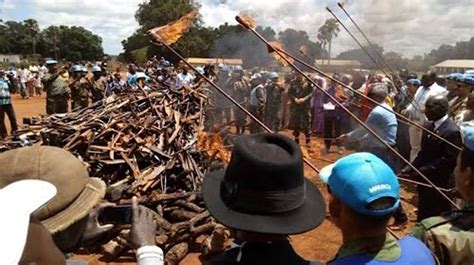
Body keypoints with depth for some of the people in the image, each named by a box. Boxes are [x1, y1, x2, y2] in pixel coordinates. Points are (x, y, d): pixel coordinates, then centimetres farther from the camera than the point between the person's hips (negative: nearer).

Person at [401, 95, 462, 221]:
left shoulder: (452, 131, -19)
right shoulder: (429, 126, 7)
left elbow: (448, 161, -21)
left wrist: (420, 172, -21)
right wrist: (411, 167, -3)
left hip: (439, 184, -7)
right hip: (424, 180, 7)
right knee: (423, 216, 20)